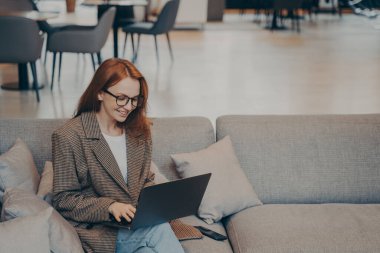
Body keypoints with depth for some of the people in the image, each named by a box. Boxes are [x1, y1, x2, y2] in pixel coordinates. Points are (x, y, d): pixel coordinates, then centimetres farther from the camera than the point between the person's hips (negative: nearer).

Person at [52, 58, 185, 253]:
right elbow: (63, 199, -5)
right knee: (159, 230, -29)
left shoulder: (139, 130, 12)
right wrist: (110, 206, -17)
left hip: (137, 223, 5)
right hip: (97, 229, -5)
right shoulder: (68, 137, -6)